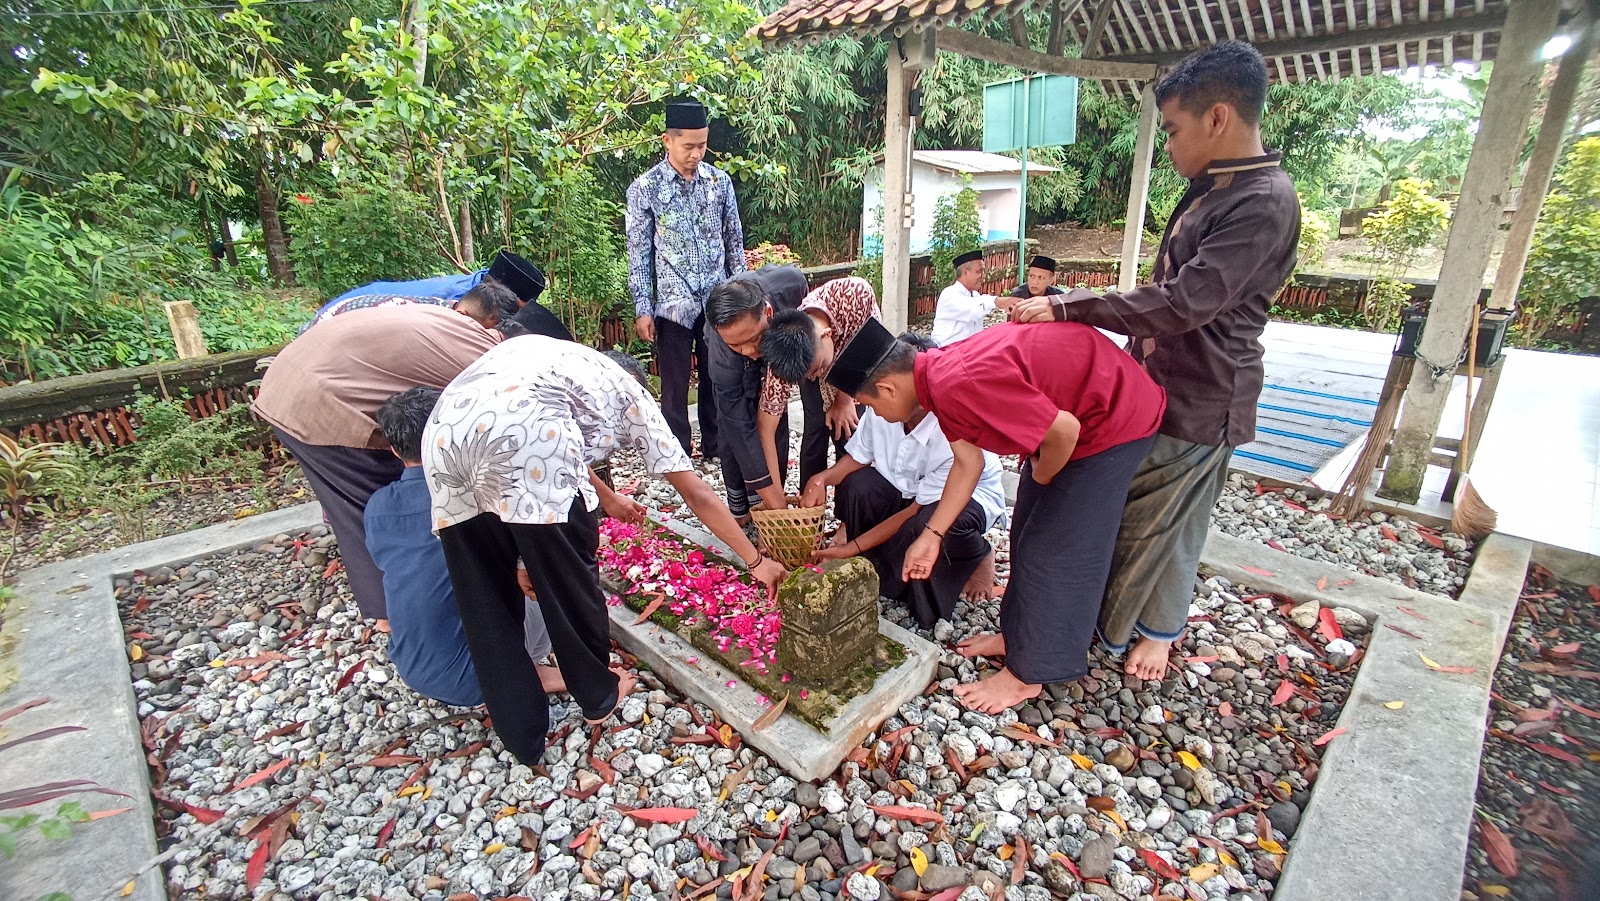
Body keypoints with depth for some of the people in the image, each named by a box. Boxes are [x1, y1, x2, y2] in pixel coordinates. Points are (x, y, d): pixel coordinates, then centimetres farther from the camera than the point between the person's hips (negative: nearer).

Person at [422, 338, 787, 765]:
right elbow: (698, 495, 27)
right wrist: (756, 560, 35)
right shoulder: (631, 392, 26)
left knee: (484, 601, 17)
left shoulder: (560, 361, 40)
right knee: (569, 580, 16)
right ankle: (599, 694, 37)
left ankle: (522, 736, 29)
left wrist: (607, 499, 68)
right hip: (522, 432, -6)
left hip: (443, 433, 6)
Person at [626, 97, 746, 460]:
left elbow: (734, 239, 10)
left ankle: (715, 443, 29)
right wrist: (642, 308, -7)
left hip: (717, 300, 3)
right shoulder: (644, 188, -3)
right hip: (672, 303, -2)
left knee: (717, 376, 12)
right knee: (675, 383, 6)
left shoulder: (720, 180, 5)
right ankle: (677, 452, 21)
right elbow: (638, 252, -2)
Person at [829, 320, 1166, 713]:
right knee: (1029, 531, 17)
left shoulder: (957, 386, -34)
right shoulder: (939, 372, -3)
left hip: (1115, 418, -9)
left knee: (1057, 550, -2)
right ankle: (1017, 634, 34)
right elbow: (968, 462, 5)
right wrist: (931, 535, 5)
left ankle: (1028, 673, 16)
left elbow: (1064, 430, -31)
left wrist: (1040, 478, -10)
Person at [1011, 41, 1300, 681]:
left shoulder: (1265, 204, -21)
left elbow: (1182, 304, -28)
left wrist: (1066, 307, -26)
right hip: (1152, 382, 9)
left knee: (1165, 520, 7)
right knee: (1122, 503, 18)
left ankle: (1158, 628, 30)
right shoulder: (1207, 191, 8)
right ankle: (1112, 603, 39)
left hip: (1198, 401, -9)